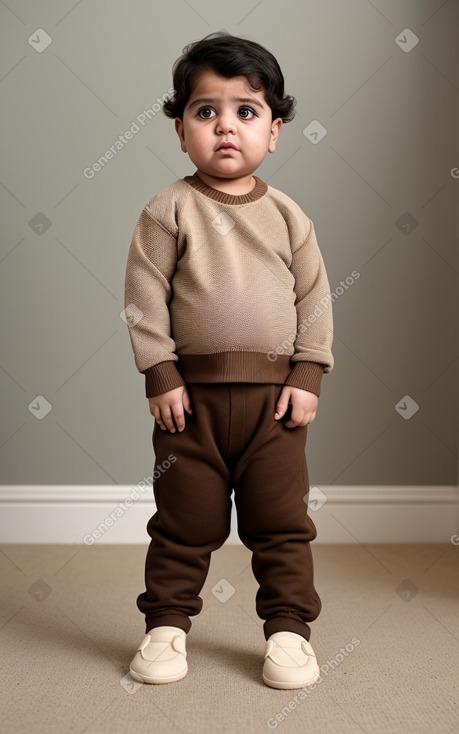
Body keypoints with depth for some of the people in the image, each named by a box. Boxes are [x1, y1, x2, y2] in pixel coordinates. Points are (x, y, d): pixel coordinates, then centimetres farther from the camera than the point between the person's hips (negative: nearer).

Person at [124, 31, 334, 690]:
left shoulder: (287, 214, 5)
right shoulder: (169, 209, -2)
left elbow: (315, 296, 7)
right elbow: (144, 295, -4)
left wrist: (307, 377, 0)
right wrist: (160, 376, -9)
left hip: (276, 393, 2)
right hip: (192, 393, -1)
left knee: (282, 520, 8)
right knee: (185, 519, 9)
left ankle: (288, 626, 24)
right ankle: (167, 623, 26)